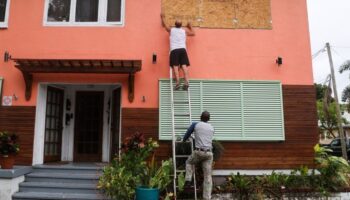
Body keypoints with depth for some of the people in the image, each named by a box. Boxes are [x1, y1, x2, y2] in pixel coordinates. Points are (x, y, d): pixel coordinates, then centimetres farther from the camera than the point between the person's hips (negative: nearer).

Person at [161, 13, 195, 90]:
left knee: (175, 66, -9)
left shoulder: (171, 30, 16)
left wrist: (163, 17, 51)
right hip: (182, 49, 2)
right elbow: (193, 33, 35)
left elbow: (164, 24, 34)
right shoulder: (184, 31, 20)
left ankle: (177, 82, -25)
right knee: (184, 66, -7)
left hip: (174, 50, -2)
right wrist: (190, 26, 50)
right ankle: (186, 82, -21)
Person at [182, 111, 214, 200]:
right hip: (209, 153, 3)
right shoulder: (211, 128, 16)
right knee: (208, 176, 5)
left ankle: (188, 180, 12)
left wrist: (183, 140, 42)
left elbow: (187, 134, 20)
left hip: (199, 152, -3)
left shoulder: (195, 124, 6)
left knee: (189, 162, 28)